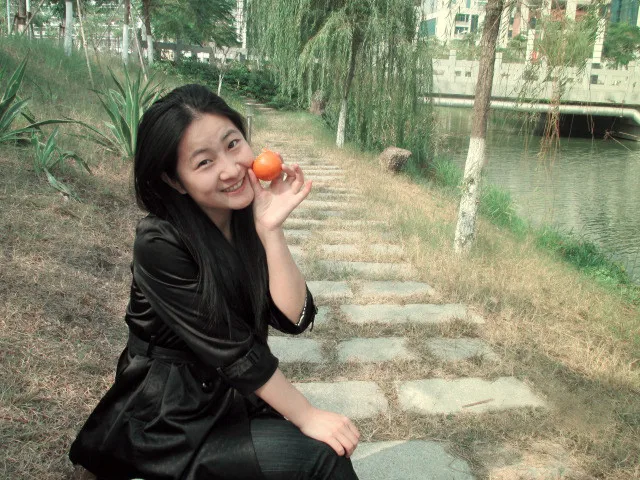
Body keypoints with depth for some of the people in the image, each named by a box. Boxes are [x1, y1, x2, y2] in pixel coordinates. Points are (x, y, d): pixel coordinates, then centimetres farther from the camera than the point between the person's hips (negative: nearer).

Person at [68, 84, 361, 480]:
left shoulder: (248, 214, -5)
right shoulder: (159, 244, -23)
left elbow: (294, 318, -13)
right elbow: (230, 348, -21)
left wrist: (271, 230, -23)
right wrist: (307, 416, -17)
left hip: (236, 395, 6)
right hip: (171, 417, -6)